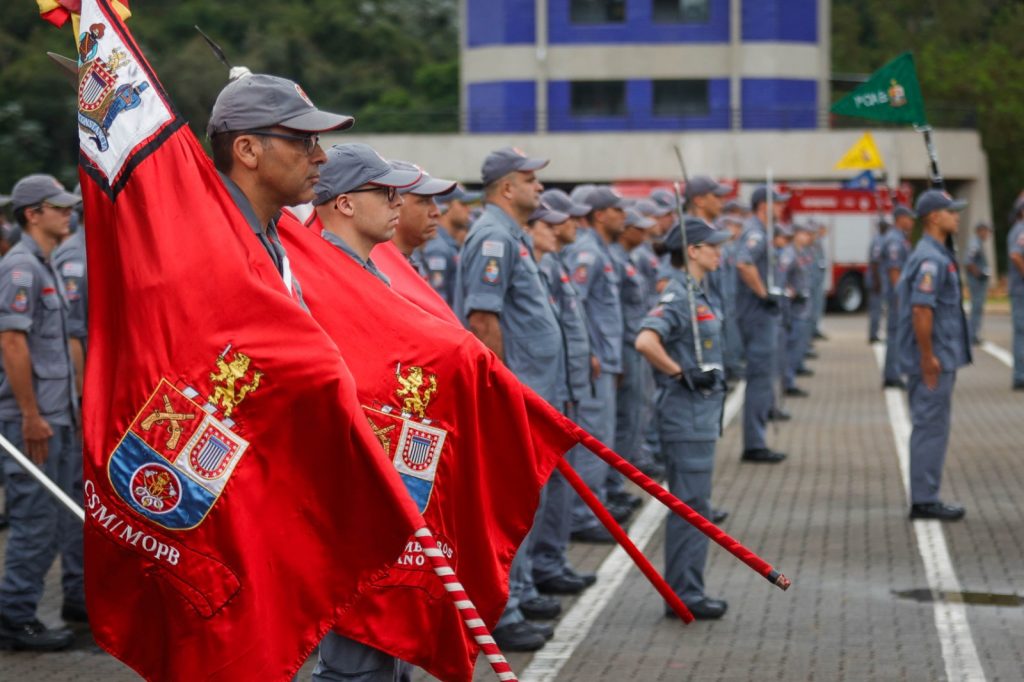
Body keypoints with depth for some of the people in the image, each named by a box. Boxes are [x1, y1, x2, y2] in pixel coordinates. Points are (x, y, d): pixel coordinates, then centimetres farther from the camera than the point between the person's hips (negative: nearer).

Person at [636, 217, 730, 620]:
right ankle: (683, 594, -1)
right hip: (687, 415, -10)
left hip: (702, 412, 10)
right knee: (690, 506, -6)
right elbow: (646, 341, -31)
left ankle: (686, 591, 19)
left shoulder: (699, 296, 15)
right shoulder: (678, 296, -16)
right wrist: (682, 374, -23)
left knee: (693, 506, 13)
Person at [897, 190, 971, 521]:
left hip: (936, 358, 11)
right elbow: (921, 309, -25)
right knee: (932, 428, -6)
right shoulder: (932, 259, -18)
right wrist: (928, 356, -21)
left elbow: (902, 294, 23)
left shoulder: (925, 255, 15)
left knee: (928, 428, 13)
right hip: (935, 359, -11)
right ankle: (924, 500, -2)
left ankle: (923, 498, 18)